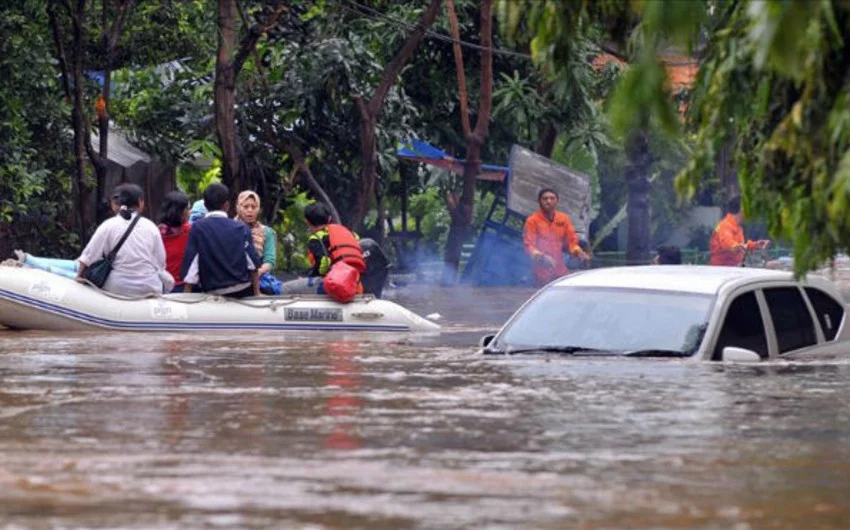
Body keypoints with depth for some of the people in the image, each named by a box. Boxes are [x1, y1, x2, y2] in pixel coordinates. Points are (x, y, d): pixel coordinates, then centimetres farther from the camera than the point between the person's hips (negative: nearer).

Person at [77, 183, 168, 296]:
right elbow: (161, 262, 6)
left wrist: (79, 278, 10)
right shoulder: (150, 227, 5)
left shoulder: (108, 226, 1)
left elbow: (88, 257, 0)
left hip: (117, 287, -2)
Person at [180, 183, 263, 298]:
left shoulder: (197, 228, -5)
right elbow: (253, 262, 2)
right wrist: (257, 293, 12)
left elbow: (190, 264, -7)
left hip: (213, 293, -2)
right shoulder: (241, 228, 0)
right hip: (243, 291, 2)